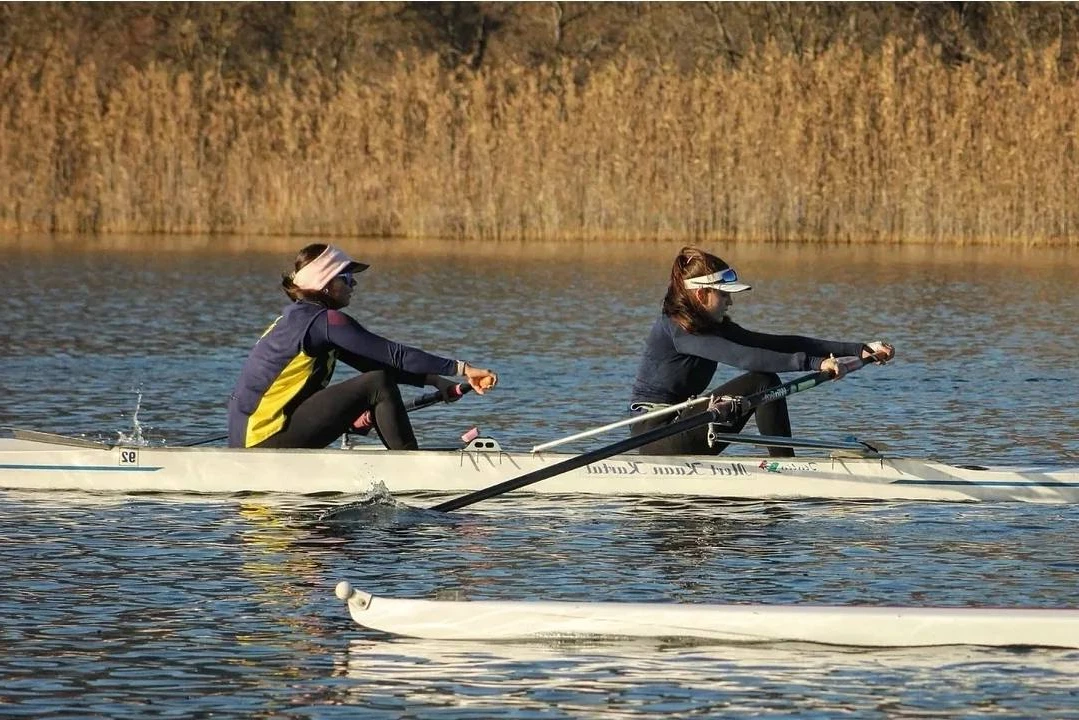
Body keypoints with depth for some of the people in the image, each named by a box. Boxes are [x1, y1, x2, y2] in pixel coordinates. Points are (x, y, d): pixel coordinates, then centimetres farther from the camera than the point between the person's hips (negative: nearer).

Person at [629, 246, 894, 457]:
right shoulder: (676, 330, -18)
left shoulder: (713, 327, 9)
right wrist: (814, 363, -35)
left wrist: (859, 350, -2)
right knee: (763, 382, -15)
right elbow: (743, 357, -30)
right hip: (656, 436, -9)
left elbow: (778, 344, 4)